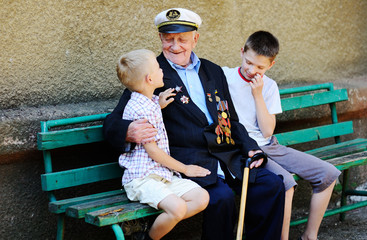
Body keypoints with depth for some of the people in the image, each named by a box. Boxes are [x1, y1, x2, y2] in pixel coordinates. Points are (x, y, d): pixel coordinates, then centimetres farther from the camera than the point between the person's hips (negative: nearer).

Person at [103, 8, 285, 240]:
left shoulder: (214, 72, 20)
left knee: (272, 185, -13)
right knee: (222, 197, -31)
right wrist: (128, 132, -28)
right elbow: (112, 123, -3)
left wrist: (250, 147, 6)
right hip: (187, 158, -6)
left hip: (227, 156, 6)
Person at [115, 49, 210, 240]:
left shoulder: (150, 102, 14)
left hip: (163, 174, 9)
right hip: (142, 178, -9)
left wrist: (159, 105, 17)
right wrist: (184, 169, -4)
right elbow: (152, 150, -14)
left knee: (202, 198, -9)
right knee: (178, 207, -31)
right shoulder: (139, 109, -15)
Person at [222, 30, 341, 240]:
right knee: (284, 181, -33)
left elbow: (268, 131, -1)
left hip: (269, 147, 6)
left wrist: (257, 95, -8)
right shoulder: (224, 77, -4)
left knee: (328, 174, -2)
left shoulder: (269, 86, 8)